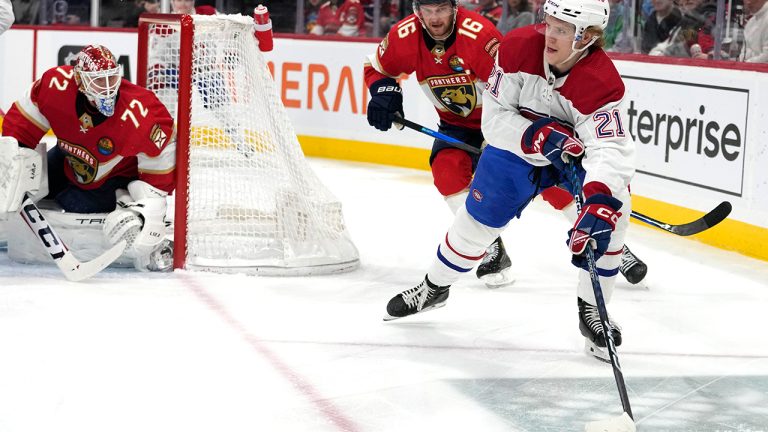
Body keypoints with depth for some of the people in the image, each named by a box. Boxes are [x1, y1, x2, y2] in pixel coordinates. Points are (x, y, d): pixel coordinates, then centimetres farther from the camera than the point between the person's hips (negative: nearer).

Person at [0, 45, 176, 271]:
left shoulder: (140, 114, -39)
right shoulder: (56, 84, -31)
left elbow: (159, 160, -25)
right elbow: (23, 117, -13)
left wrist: (151, 208, -30)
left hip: (118, 175, -4)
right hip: (69, 163, 4)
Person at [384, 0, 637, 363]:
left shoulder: (603, 83, -35)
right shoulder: (518, 47, -27)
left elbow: (610, 151, -45)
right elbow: (494, 117, -22)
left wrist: (599, 203, -61)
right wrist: (539, 135, -39)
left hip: (580, 152, -2)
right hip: (518, 146, 2)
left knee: (611, 211, -24)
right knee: (477, 218, 6)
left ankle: (591, 310, -4)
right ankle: (434, 287, 36)